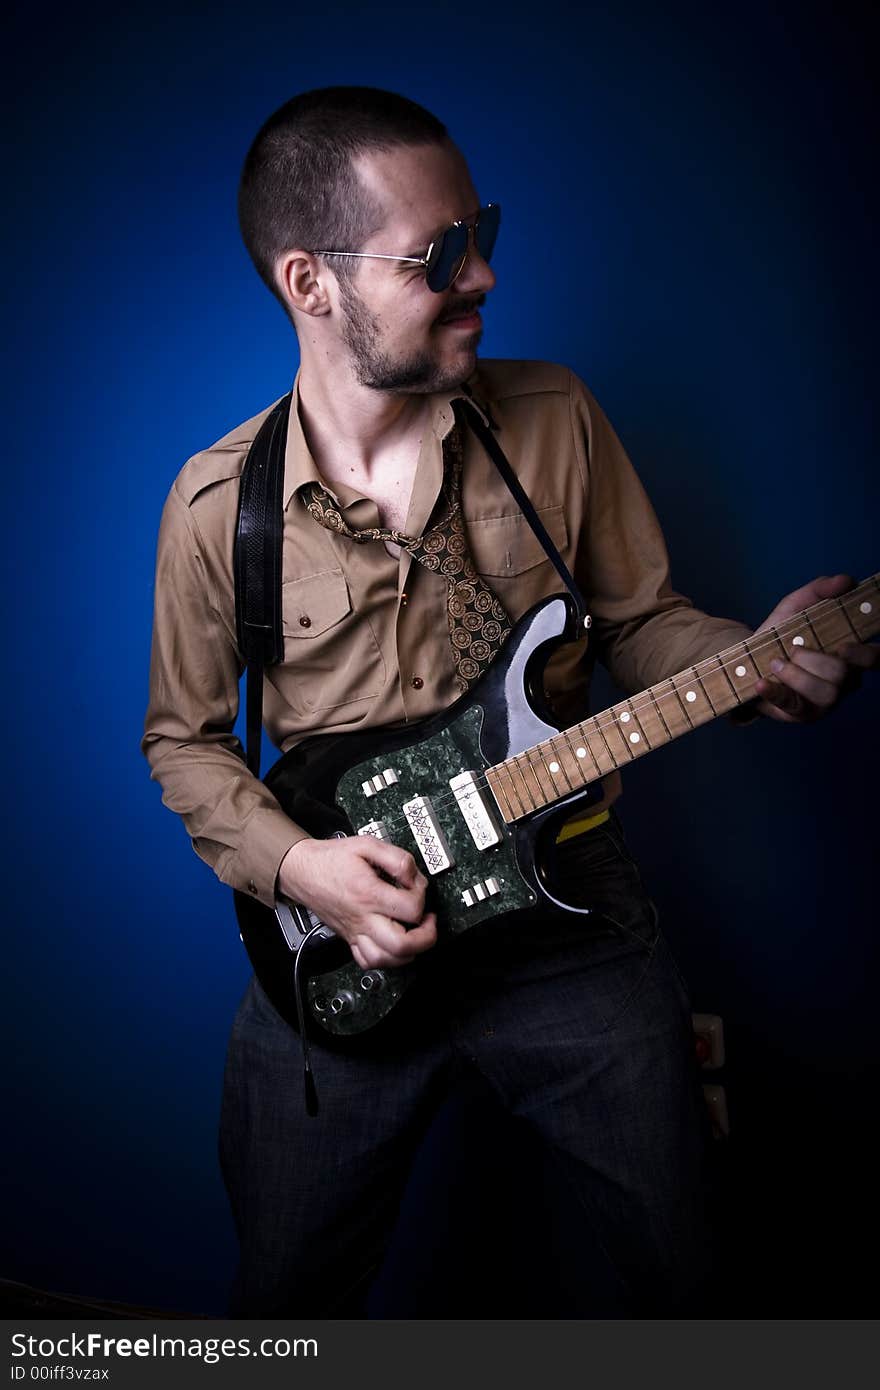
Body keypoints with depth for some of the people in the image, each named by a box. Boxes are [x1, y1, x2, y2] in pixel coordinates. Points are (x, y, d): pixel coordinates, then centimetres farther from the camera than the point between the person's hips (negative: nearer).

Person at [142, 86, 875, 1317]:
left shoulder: (556, 418, -5)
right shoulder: (218, 505, -9)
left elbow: (639, 619, 4)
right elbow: (184, 737, 2)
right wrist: (294, 864, -14)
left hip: (572, 912, 2)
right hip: (340, 938, -1)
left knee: (668, 1259, 13)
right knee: (288, 1286, 13)